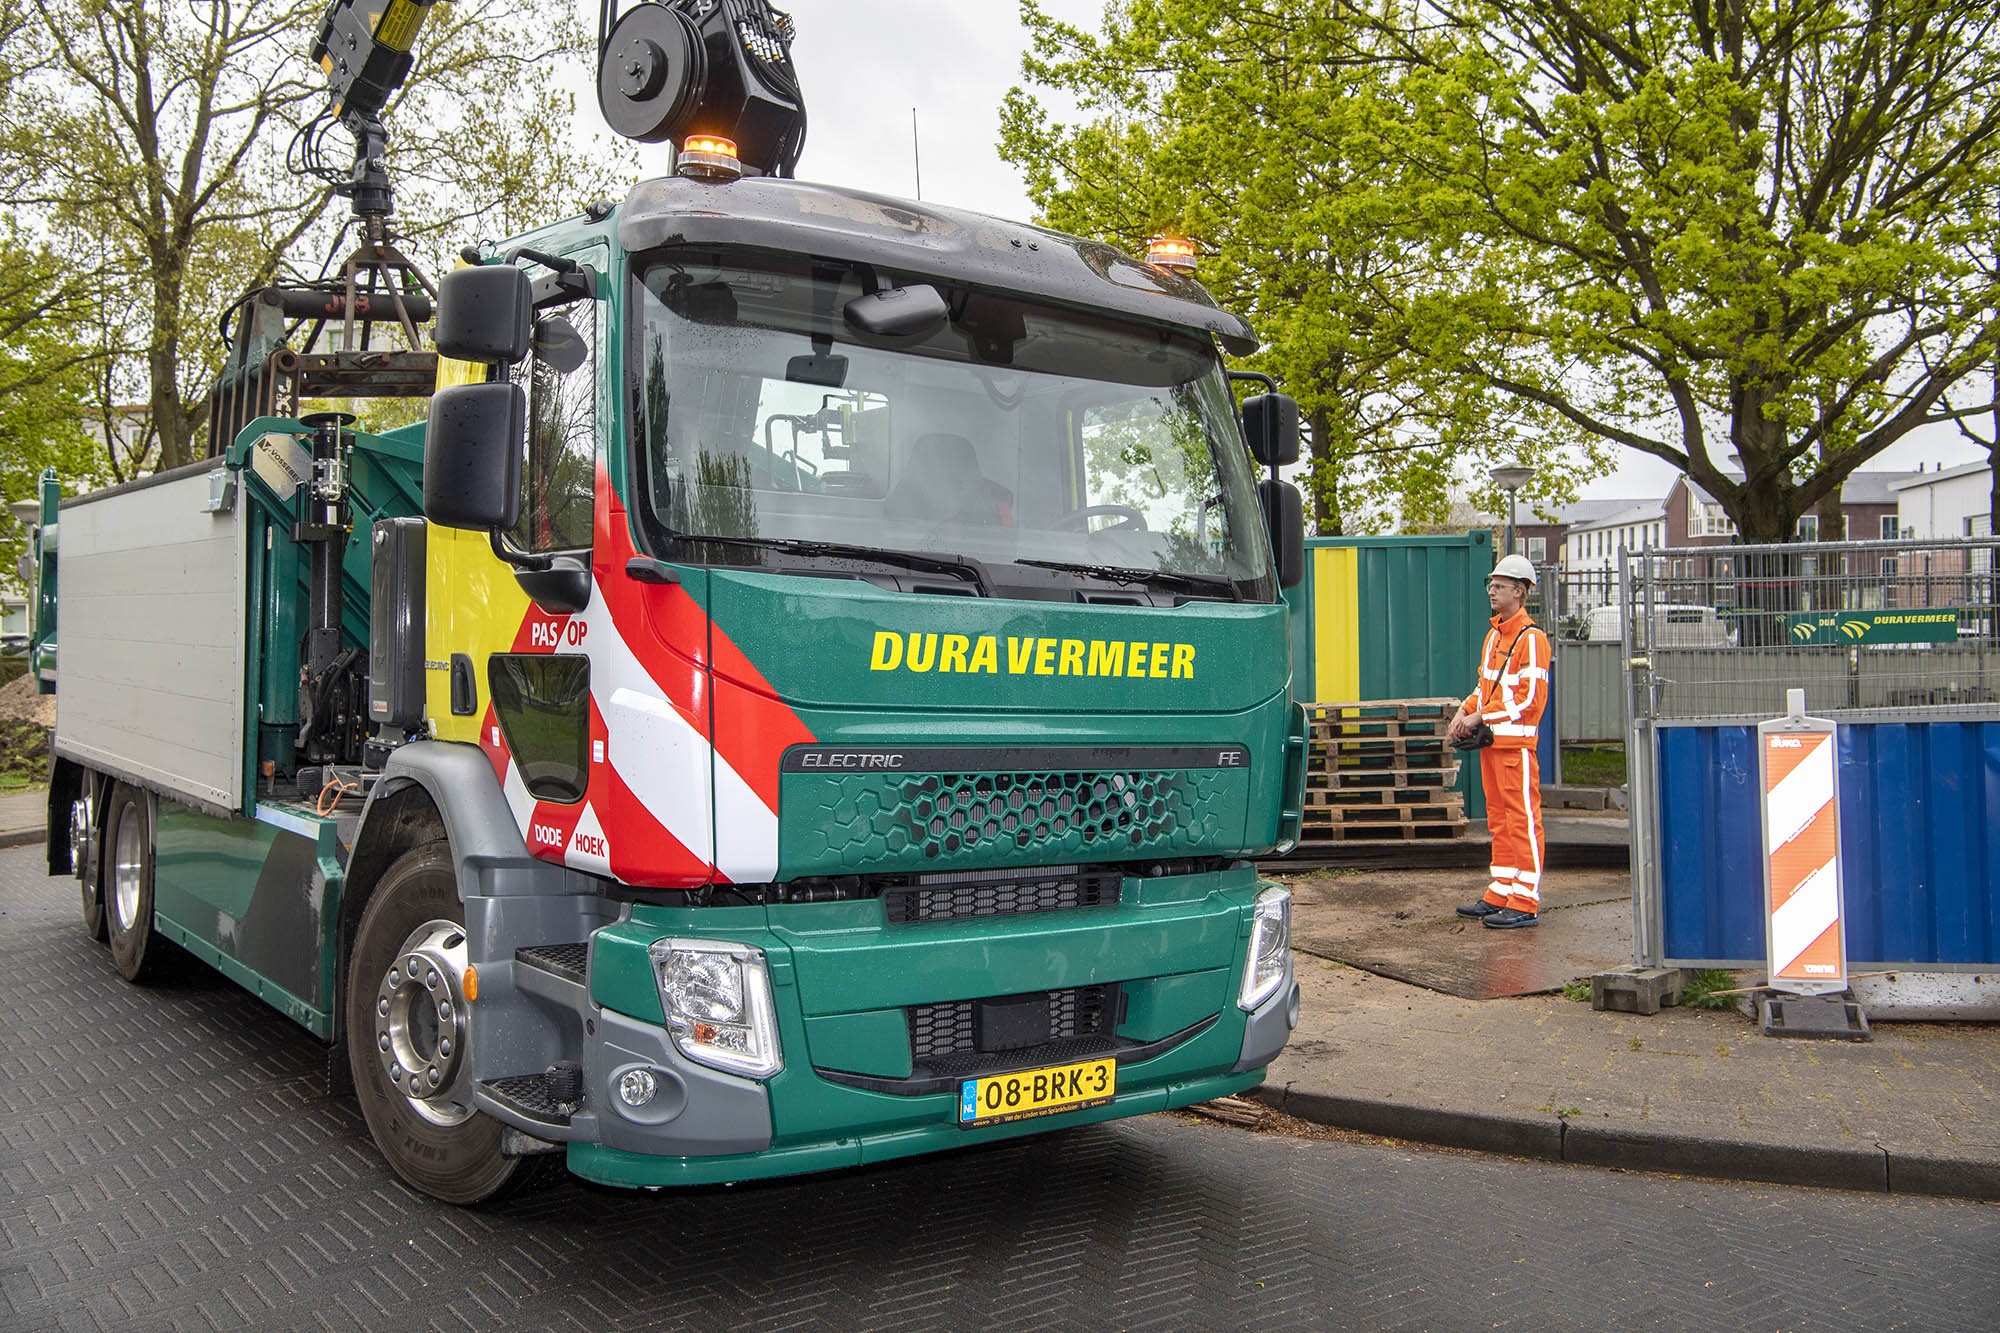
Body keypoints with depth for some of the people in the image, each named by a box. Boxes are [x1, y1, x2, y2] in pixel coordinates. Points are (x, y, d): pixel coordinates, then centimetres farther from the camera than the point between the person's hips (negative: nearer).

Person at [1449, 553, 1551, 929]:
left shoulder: (1531, 638, -11)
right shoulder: (1494, 635, 17)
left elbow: (1529, 698, -17)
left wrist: (1480, 717, -16)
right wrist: (1464, 712, 5)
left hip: (1516, 742, -9)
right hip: (1491, 742, 9)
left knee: (1523, 820, -5)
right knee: (1498, 819, 13)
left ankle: (1525, 902, -3)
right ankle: (1500, 894, 20)